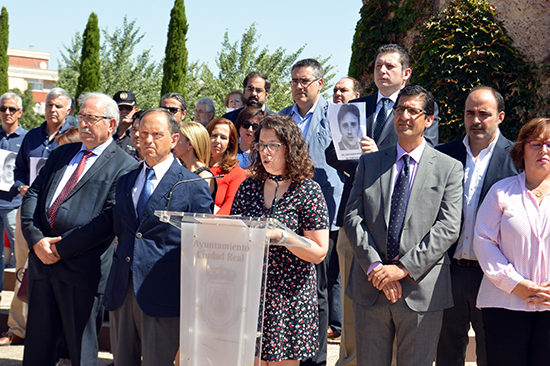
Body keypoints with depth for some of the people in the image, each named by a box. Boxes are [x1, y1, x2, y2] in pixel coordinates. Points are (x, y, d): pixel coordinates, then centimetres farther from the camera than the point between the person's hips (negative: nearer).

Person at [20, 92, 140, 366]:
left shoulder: (124, 166, -5)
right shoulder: (62, 154, 16)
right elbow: (32, 195, 10)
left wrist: (62, 248, -14)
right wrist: (36, 240, -7)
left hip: (83, 269, -6)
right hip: (42, 261, 6)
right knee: (37, 343, 13)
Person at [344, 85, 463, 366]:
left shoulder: (449, 168, 2)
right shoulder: (369, 163, 11)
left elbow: (448, 227, -7)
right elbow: (352, 217, 3)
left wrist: (403, 268, -15)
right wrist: (374, 267, -11)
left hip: (421, 290, -2)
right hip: (370, 289, 2)